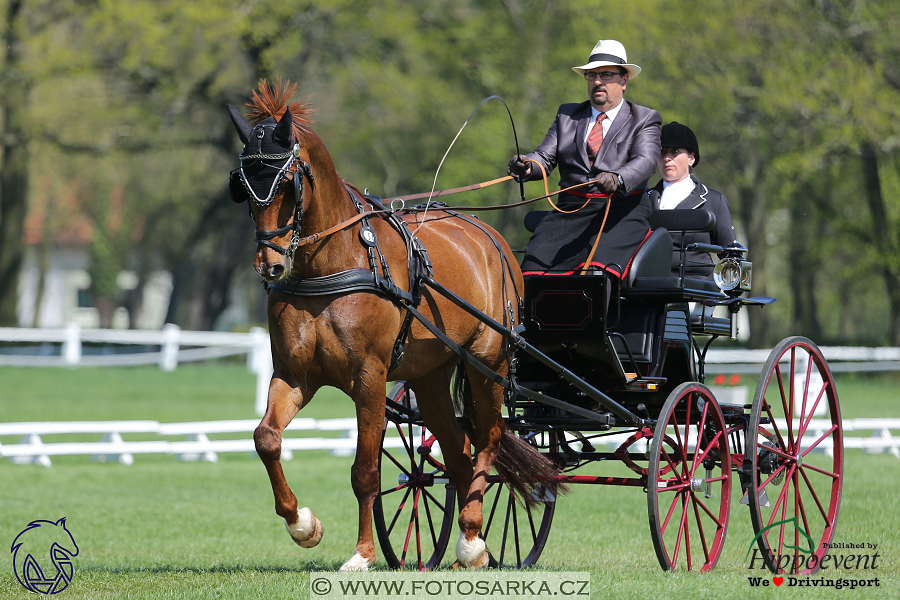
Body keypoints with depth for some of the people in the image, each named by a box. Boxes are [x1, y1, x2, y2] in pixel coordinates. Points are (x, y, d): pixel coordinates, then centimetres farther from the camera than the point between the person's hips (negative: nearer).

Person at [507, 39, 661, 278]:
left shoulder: (645, 119, 10)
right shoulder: (567, 115, 22)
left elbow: (645, 161, -9)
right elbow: (545, 156, 11)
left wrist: (618, 179, -32)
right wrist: (527, 166, -15)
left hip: (622, 208, -4)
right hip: (571, 210, 4)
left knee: (601, 264, -33)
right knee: (535, 263, -21)